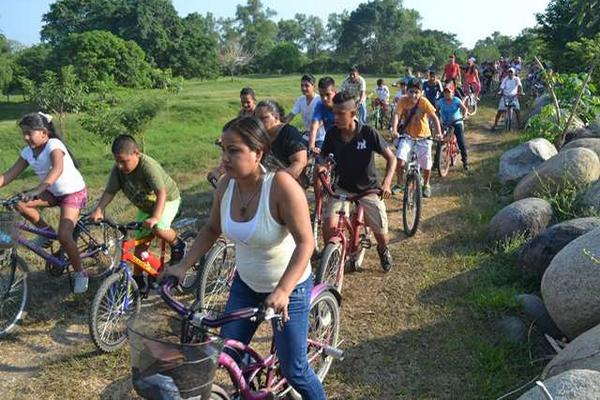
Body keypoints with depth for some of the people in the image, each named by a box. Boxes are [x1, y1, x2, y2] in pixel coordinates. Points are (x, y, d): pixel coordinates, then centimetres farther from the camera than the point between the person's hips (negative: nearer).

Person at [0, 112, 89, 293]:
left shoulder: (53, 145, -24)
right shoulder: (27, 152, -2)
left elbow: (57, 169, -43)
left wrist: (37, 190, -55)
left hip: (74, 192, -7)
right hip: (54, 193, 7)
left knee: (63, 236, -20)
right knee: (20, 203, -14)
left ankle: (80, 273, 0)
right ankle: (46, 231, 9)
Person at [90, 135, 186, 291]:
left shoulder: (148, 166, -35)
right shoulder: (118, 169, -17)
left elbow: (161, 193, -41)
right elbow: (109, 191, -15)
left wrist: (156, 217, -53)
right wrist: (98, 210, -31)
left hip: (167, 200, -6)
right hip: (145, 206, 6)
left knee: (158, 228, -33)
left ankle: (177, 245, -2)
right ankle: (138, 279, 18)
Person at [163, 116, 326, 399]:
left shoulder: (280, 185, -29)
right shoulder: (226, 185, -12)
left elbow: (305, 242, -30)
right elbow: (212, 229, 4)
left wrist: (283, 291, -38)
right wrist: (183, 265, -3)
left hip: (289, 287, -5)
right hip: (246, 283, 6)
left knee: (293, 370, 4)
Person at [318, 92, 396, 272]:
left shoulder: (369, 133, -21)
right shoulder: (332, 134, -13)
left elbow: (391, 158, -13)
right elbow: (324, 155, 4)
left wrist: (386, 183, -28)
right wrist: (321, 165, -20)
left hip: (369, 188, -1)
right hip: (342, 187, 2)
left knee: (381, 232, 3)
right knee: (329, 225, -21)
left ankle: (383, 250, 40)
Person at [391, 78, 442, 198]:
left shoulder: (424, 102, -17)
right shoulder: (403, 102, -14)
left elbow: (434, 117, -21)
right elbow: (397, 115, -24)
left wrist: (438, 133, -33)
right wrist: (394, 130, -42)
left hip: (423, 136, 0)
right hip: (407, 135, 1)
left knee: (426, 164, 0)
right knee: (400, 158, -19)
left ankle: (426, 185, 30)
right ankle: (399, 183, 5)